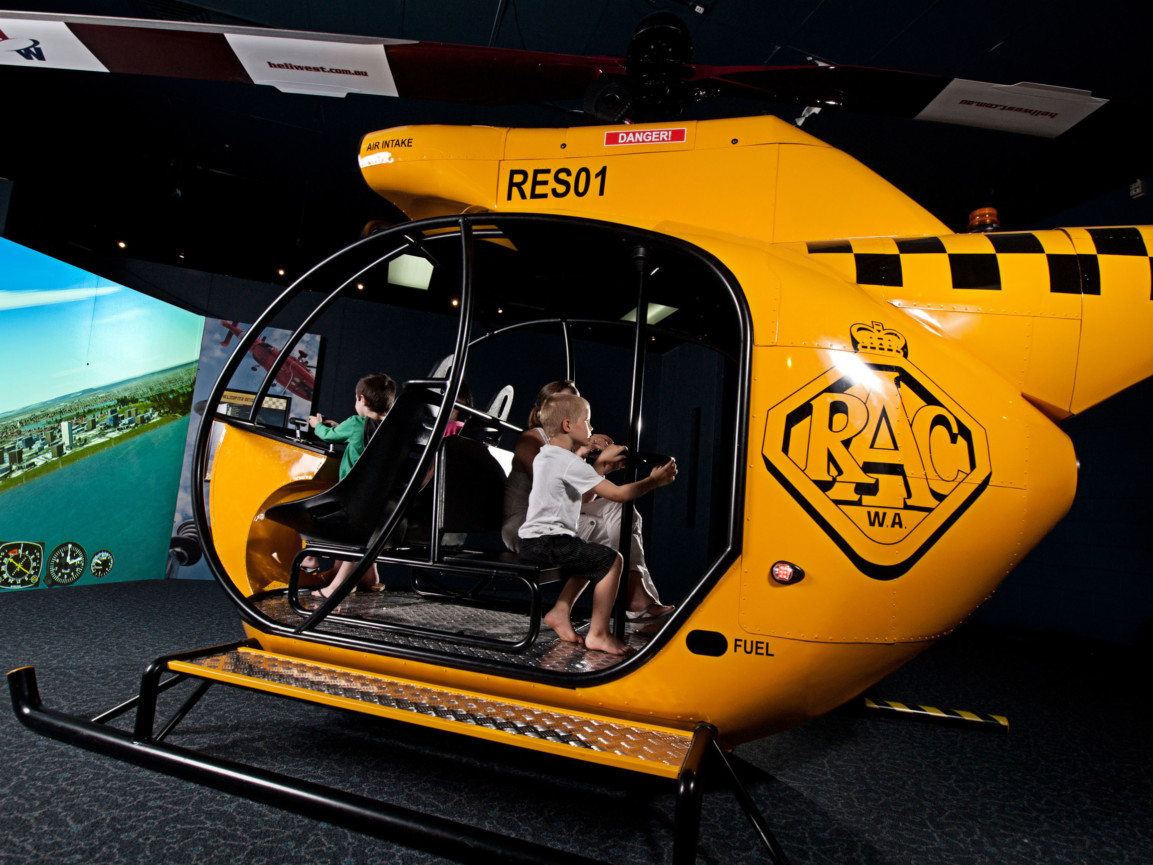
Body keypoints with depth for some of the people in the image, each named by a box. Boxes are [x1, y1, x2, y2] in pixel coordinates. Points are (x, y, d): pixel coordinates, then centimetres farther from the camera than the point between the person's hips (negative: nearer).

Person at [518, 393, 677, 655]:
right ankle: (597, 634, -3)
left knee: (591, 557, 25)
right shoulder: (571, 463, -15)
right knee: (611, 560, -7)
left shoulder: (542, 457, 16)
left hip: (529, 540, 10)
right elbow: (617, 494, -17)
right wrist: (654, 481, -5)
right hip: (548, 542, -10)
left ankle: (560, 612, 20)